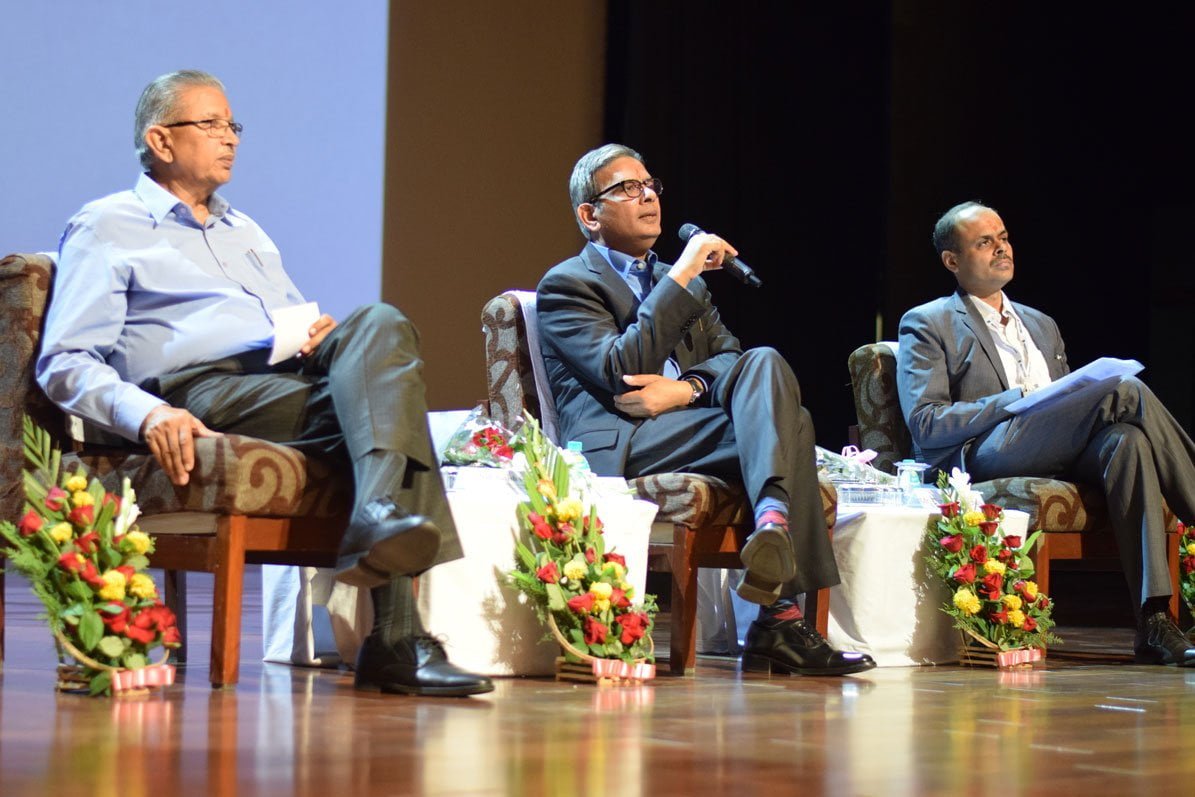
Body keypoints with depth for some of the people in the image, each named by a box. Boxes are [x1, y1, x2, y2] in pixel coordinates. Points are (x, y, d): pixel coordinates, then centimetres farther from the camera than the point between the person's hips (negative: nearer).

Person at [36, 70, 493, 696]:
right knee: (379, 416, -31)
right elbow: (66, 363, 0)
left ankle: (380, 522, -44)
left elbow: (303, 328, 32)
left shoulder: (247, 233, 35)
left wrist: (329, 337, 5)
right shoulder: (107, 227, 13)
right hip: (203, 392, -6)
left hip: (292, 380, 6)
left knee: (380, 325, -28)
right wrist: (145, 414, -20)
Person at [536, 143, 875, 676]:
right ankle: (780, 617, -41)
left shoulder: (680, 282, 31)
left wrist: (684, 389, -7)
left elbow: (731, 357, 16)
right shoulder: (565, 286, 9)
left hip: (685, 423, 6)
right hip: (618, 445, -6)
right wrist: (682, 277, -11)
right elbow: (618, 371, -10)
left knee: (764, 364, -27)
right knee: (786, 423, -28)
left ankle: (774, 522, -46)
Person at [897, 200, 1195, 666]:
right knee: (1126, 393, -24)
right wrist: (1019, 399, -11)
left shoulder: (1042, 326, 31)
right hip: (983, 455, -6)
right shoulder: (928, 325, 11)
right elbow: (925, 424, -3)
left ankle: (1154, 624, -40)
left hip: (1054, 455, 6)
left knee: (1126, 440, -32)